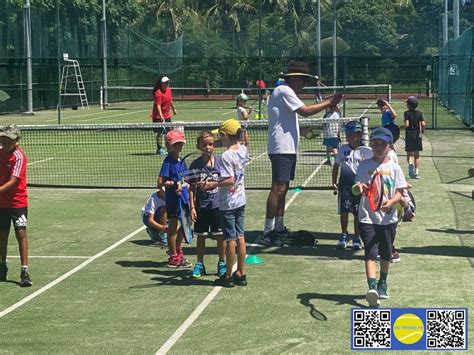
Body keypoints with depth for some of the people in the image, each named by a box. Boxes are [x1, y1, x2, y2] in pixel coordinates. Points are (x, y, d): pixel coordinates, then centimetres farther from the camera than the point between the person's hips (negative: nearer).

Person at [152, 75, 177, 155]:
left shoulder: (169, 90, 4)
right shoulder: (158, 93, -22)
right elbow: (158, 106, -29)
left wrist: (173, 109, 29)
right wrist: (161, 116, -38)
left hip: (167, 115, 8)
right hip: (158, 116, -8)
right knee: (160, 132, -5)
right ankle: (159, 149, 2)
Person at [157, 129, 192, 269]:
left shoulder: (181, 161, 9)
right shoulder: (168, 161, -13)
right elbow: (160, 183, -17)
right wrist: (174, 184, -25)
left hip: (183, 198, 8)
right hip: (172, 199, -8)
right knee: (173, 228, 4)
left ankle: (178, 251, 37)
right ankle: (173, 257, 15)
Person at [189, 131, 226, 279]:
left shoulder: (219, 162, -2)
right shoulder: (195, 165, -4)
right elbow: (192, 188, -1)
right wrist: (192, 207, -6)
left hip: (217, 205, 0)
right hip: (201, 206, 0)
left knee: (220, 236, 7)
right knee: (200, 236, 9)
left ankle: (222, 263, 22)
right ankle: (199, 264, 21)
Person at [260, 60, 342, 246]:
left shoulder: (286, 92, 21)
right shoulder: (284, 91, -13)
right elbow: (305, 111, -19)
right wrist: (328, 102, -12)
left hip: (288, 148, 11)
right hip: (281, 149, -11)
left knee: (283, 189, 13)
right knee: (278, 188, -12)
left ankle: (278, 228, 19)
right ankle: (267, 232, -11)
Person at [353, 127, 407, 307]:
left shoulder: (394, 168, 3)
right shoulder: (364, 165, 2)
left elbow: (399, 192, 0)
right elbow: (356, 188, -2)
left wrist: (391, 202, -20)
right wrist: (359, 188, -26)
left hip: (388, 218, 2)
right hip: (367, 217, -2)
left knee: (385, 254, 15)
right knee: (370, 253, -14)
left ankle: (383, 283, 36)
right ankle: (372, 287, -24)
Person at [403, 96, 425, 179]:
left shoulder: (407, 113, -7)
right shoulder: (419, 113, 1)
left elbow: (406, 125, -18)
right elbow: (423, 124, -9)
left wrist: (404, 122, 3)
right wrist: (423, 130, 9)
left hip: (409, 135, -3)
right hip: (417, 135, 3)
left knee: (409, 154, 4)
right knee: (417, 155, 12)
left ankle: (410, 163, -28)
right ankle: (417, 172, 11)